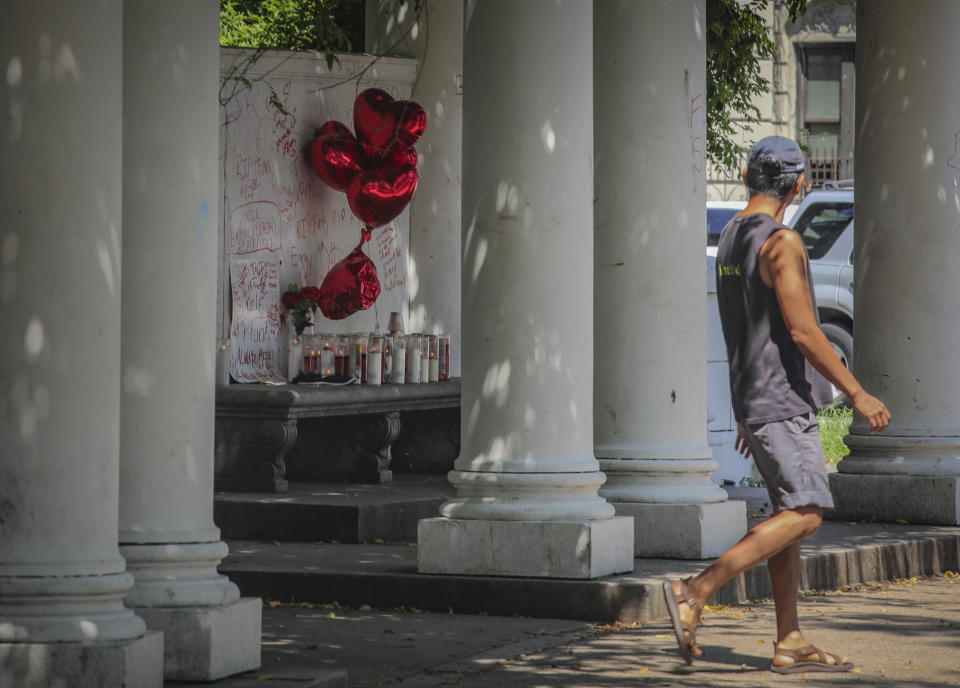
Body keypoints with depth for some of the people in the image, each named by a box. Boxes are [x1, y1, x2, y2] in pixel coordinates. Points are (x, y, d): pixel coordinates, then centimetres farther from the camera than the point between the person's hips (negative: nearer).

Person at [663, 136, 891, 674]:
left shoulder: (731, 237, 14)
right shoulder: (781, 241, -15)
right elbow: (803, 332, -19)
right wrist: (858, 394, -14)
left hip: (755, 400, 10)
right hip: (783, 401, -10)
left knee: (793, 513, 9)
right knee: (805, 515, -13)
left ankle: (791, 644, 7)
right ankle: (696, 593, -18)